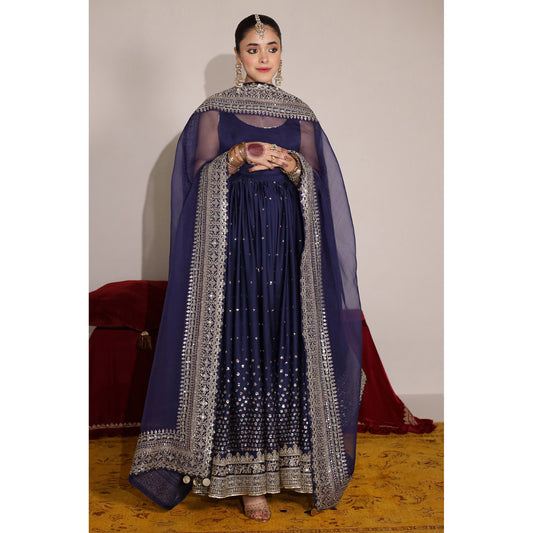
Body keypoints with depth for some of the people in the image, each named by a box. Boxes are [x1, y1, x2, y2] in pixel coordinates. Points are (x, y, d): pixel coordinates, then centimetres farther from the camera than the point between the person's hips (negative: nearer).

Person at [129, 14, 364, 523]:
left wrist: (291, 165, -10)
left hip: (288, 239, 2)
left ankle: (287, 454, 15)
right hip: (233, 239, -2)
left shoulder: (300, 114, 15)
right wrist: (237, 159, -15)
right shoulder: (214, 110, 10)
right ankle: (247, 473, 5)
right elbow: (200, 176, 3)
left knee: (288, 343, -1)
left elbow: (319, 182, 10)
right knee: (239, 342, -5)